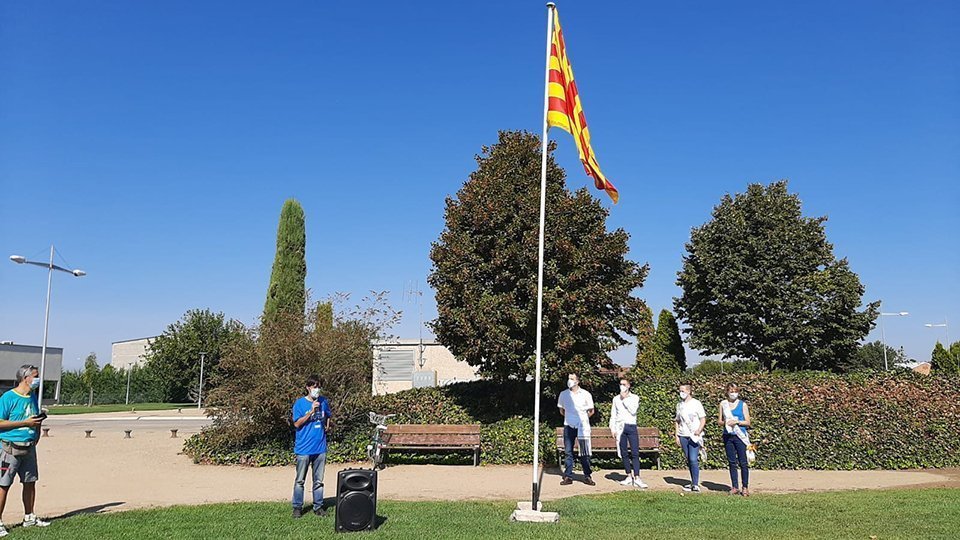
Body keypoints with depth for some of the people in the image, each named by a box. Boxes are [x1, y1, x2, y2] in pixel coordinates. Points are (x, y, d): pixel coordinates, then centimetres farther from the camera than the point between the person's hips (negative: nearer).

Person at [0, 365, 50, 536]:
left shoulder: (33, 397, 12)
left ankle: (29, 517, 24)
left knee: (30, 482, 12)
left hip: (29, 447, 7)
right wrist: (25, 423, -18)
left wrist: (39, 419, 5)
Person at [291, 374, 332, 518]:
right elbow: (297, 423, -12)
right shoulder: (300, 403, -5)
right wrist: (311, 411, -19)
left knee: (319, 480, 10)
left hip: (320, 447, 3)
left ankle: (318, 506, 18)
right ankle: (297, 507, 14)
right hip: (304, 448, -3)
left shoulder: (324, 402, 8)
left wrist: (327, 425, 7)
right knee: (300, 480, 4)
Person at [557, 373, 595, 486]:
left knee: (585, 453, 1)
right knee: (567, 452, 3)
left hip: (582, 427, -2)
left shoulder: (586, 394, -3)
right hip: (568, 426, 2)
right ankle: (568, 476, 8)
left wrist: (582, 419, 8)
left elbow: (591, 411, 8)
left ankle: (587, 476, 9)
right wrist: (569, 417, 11)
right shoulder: (563, 394, 4)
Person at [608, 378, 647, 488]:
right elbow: (613, 415, 11)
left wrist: (625, 399, -8)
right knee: (624, 453, 4)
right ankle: (629, 476, 12)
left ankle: (637, 478, -11)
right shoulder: (616, 399, 11)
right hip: (620, 427, 2)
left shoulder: (635, 397, 5)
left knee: (635, 453, -8)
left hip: (631, 426, -2)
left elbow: (633, 411, -10)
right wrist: (612, 428, 3)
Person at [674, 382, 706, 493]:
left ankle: (695, 484, -9)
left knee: (693, 459, -13)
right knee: (689, 460, 8)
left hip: (694, 436, -5)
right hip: (683, 436, 5)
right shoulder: (679, 405, 12)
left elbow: (703, 419, -3)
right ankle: (693, 482, 17)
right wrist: (676, 435, 11)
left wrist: (699, 430, -18)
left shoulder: (696, 403, -2)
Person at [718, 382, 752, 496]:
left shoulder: (743, 404, 2)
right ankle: (735, 487, 15)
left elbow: (748, 422, 1)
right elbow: (719, 421, 9)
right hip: (728, 436, 2)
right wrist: (725, 422, -11)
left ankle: (745, 487, 6)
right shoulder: (723, 404, 8)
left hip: (740, 436, -2)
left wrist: (737, 422, -15)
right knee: (732, 462, 7)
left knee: (743, 462, -3)